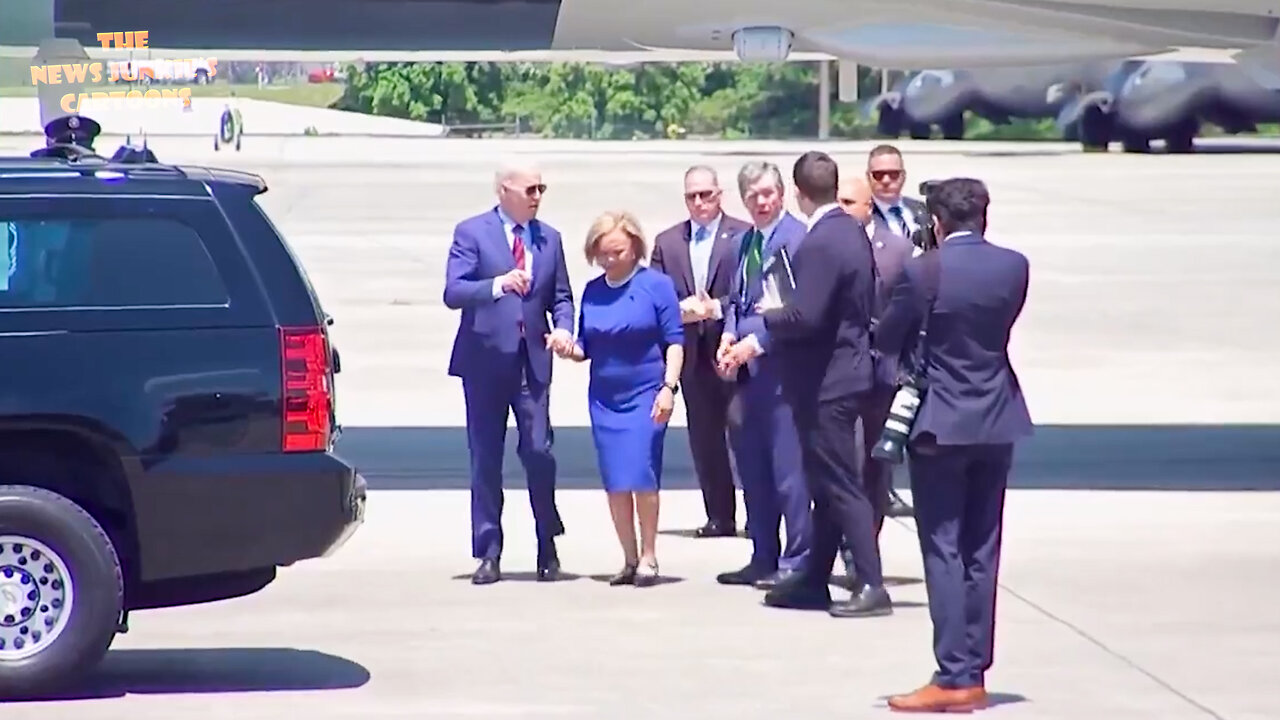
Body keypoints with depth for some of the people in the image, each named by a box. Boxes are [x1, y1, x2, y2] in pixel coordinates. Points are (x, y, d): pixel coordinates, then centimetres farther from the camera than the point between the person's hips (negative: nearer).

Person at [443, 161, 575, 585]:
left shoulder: (549, 239, 13)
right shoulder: (471, 232, 0)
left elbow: (561, 296, 16)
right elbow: (453, 292, -10)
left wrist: (563, 327, -6)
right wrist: (498, 285, -28)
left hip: (532, 359, 2)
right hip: (485, 359, -2)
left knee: (538, 451, -6)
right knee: (486, 459, 3)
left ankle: (548, 549, 11)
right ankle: (488, 555, 10)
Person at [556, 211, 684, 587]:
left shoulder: (657, 285, -4)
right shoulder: (592, 291, 7)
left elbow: (675, 341, -5)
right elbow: (586, 347, 13)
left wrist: (669, 387, -14)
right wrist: (570, 350, -9)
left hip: (646, 394, -4)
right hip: (604, 397, 4)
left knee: (641, 476, -10)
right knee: (615, 482, 3)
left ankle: (648, 557, 2)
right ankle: (629, 559, 12)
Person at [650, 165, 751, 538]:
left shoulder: (744, 236, -2)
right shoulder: (667, 242, 11)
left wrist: (716, 308, -17)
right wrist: (680, 310, -12)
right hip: (692, 354, 4)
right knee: (704, 437, 8)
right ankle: (720, 516, 16)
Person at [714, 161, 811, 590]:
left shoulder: (796, 237, -9)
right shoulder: (744, 243, 18)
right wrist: (728, 336, 2)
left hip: (780, 366, -9)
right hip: (747, 368, 9)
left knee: (788, 467, -5)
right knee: (752, 466, 12)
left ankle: (796, 561, 1)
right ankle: (764, 558, 20)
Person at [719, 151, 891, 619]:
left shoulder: (819, 244, -21)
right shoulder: (852, 233, 9)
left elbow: (806, 317, -28)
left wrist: (768, 318, -5)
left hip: (824, 383, -10)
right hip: (844, 369, 10)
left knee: (842, 485, -6)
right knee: (827, 484, 15)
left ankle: (872, 586, -6)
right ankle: (813, 579, 24)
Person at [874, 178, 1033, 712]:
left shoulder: (923, 272, -14)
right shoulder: (1014, 267, -2)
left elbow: (886, 341, -4)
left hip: (940, 425, -4)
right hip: (996, 422, 4)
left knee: (943, 551, -2)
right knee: (980, 553, 10)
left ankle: (954, 677, -6)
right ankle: (974, 672, 12)